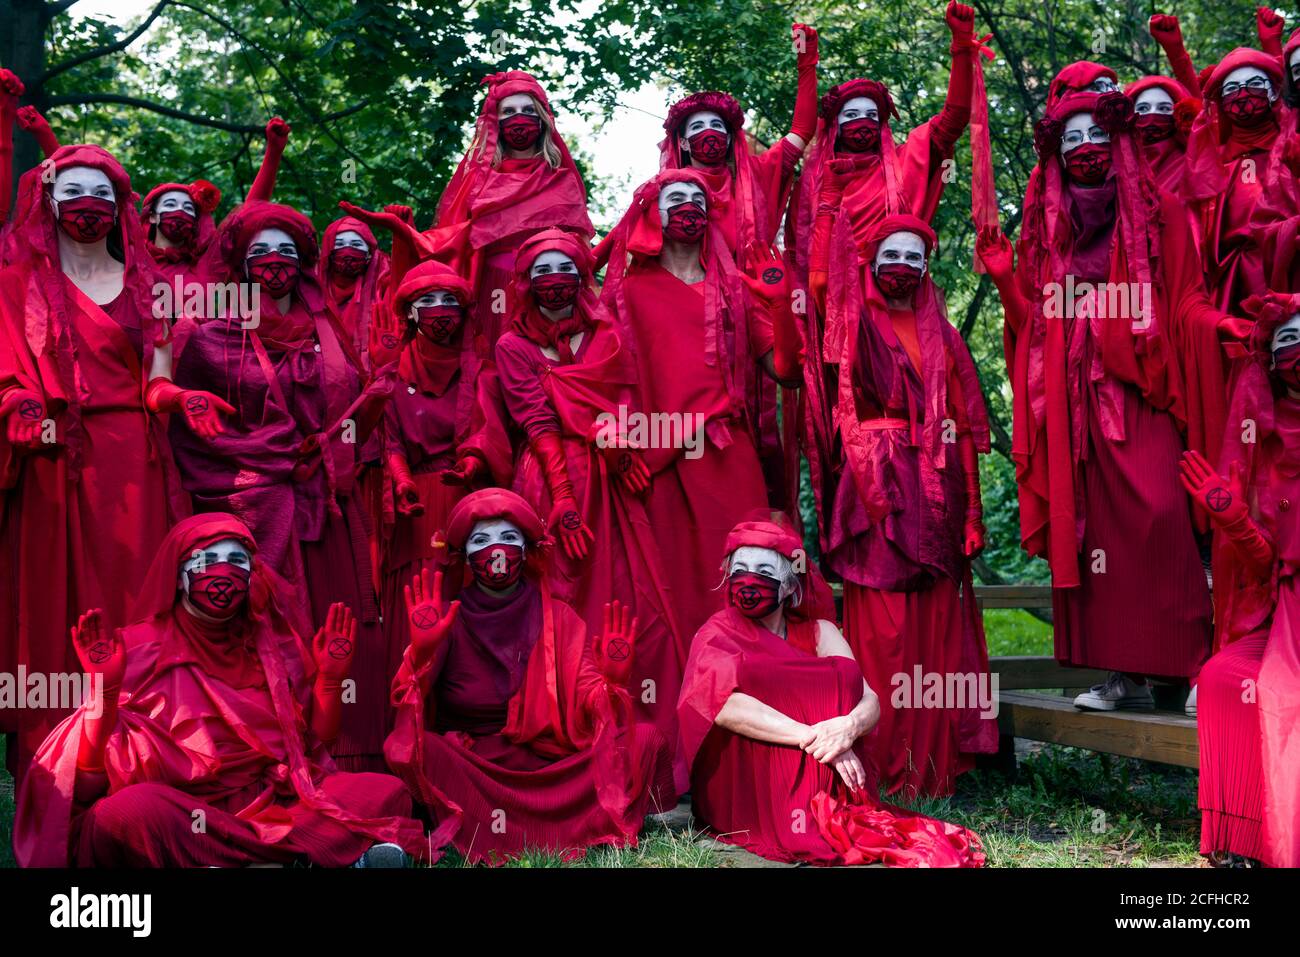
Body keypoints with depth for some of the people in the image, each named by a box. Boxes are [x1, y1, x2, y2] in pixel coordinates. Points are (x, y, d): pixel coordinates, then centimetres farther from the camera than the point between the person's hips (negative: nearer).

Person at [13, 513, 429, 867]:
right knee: (130, 810, -37)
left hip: (276, 801, 4)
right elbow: (94, 770, -4)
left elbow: (312, 747, 13)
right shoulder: (139, 649, 4)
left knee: (387, 794, -16)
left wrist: (329, 678, 3)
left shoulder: (275, 648, 15)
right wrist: (104, 688, -17)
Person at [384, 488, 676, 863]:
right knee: (404, 748, -32)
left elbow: (588, 703, -5)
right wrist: (421, 653, -33)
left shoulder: (557, 618, 2)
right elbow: (406, 702, -15)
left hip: (549, 766, 2)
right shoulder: (447, 622, -3)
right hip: (465, 768, -2)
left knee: (646, 740, -16)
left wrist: (610, 682, -27)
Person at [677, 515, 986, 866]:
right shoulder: (718, 635, -3)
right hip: (744, 794, -3)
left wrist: (850, 726, -31)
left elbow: (871, 701, -6)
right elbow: (721, 703, -24)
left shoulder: (816, 632, 7)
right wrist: (812, 737, -33)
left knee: (843, 673, -15)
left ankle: (840, 817, -25)